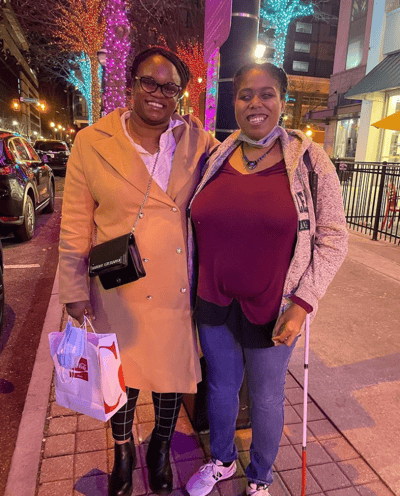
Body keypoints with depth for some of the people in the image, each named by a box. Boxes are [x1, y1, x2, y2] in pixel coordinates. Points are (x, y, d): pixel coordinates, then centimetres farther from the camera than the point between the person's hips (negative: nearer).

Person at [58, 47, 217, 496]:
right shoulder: (91, 144, -4)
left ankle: (160, 450, 49)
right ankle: (123, 452, 49)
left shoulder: (197, 140, 0)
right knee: (122, 377, 18)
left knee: (174, 374, 18)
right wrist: (74, 289, -1)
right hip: (120, 291, -1)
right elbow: (74, 227, -1)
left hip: (179, 290, 2)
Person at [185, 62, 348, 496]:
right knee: (220, 386, 22)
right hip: (213, 303, 3)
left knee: (266, 399, 16)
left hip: (271, 310, -3)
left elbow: (333, 237, -7)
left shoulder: (309, 160, -8)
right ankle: (222, 461, 51)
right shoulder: (214, 159, 1)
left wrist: (303, 304, -15)